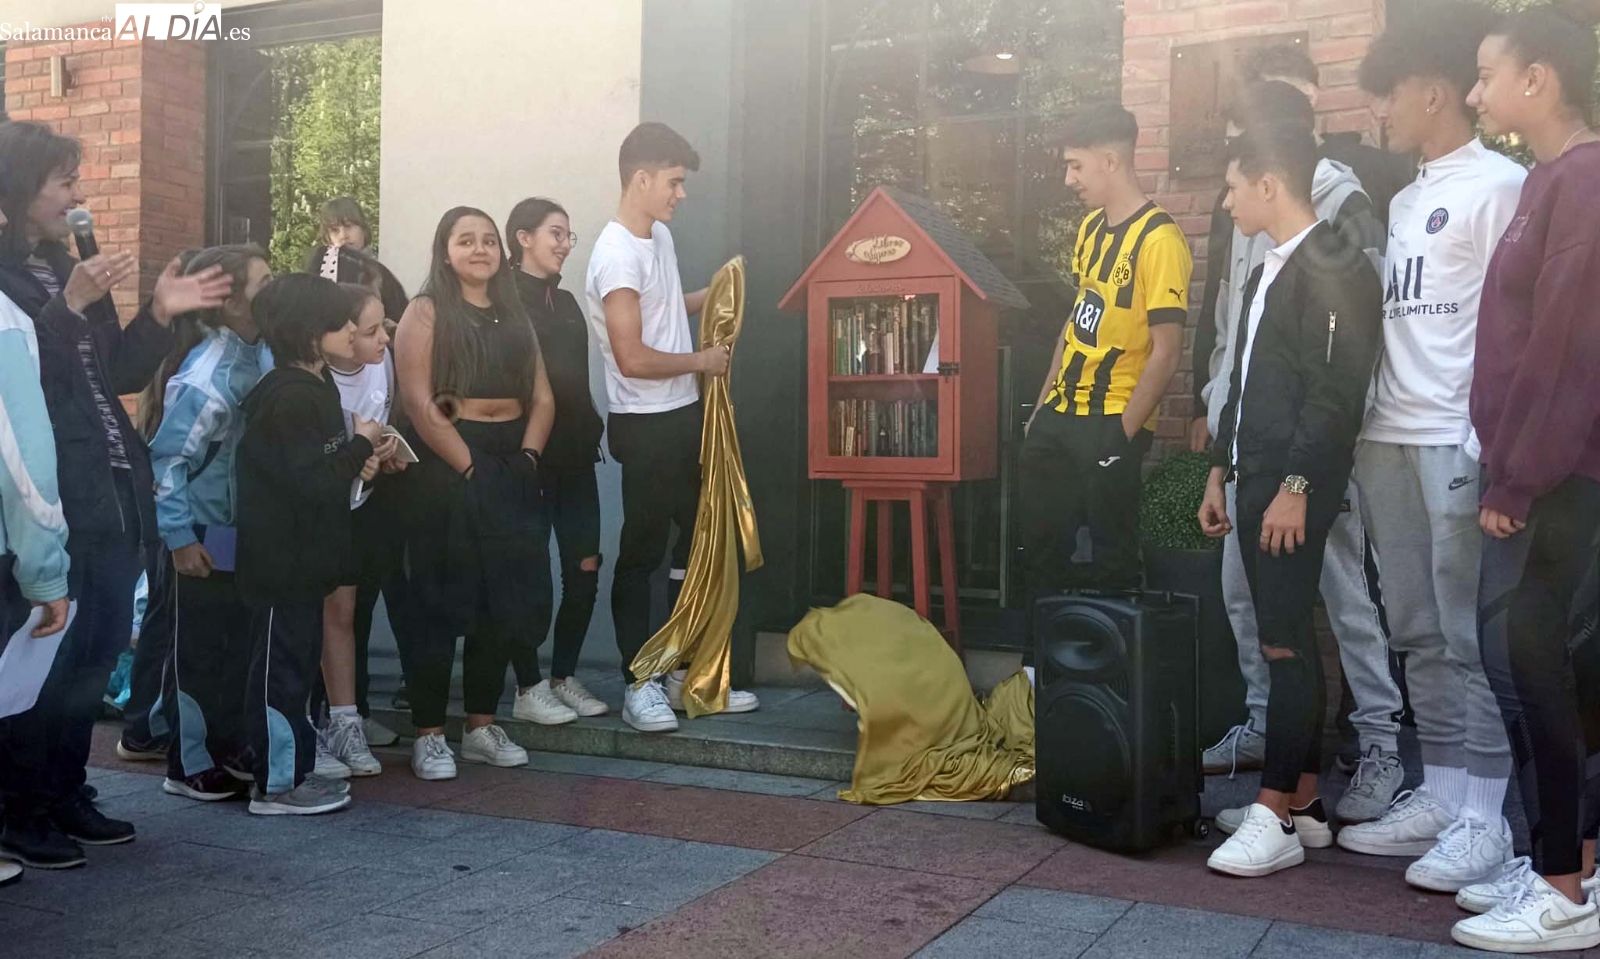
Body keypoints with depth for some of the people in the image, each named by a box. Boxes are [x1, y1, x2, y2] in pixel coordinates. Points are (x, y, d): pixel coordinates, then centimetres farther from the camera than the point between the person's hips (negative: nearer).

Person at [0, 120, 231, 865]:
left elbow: (118, 374, 19)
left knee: (96, 656, 12)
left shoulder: (66, 268, 17)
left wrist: (158, 315, 7)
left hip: (111, 495, 8)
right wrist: (71, 306, -26)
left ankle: (64, 796, 23)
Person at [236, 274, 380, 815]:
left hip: (304, 557, 10)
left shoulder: (315, 388, 13)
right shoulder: (288, 399, -20)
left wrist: (357, 462, 3)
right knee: (282, 664, -2)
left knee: (296, 661, 16)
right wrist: (361, 446, -13)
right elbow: (311, 480, -25)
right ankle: (276, 785, 8)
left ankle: (289, 769, 27)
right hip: (282, 560, -10)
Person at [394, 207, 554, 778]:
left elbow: (542, 398, 11)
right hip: (448, 471, -6)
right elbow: (418, 402, -12)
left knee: (501, 606, 7)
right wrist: (470, 468, -16)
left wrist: (526, 459, -5)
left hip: (511, 472, 6)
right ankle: (428, 736, 6)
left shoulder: (515, 317, 17)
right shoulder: (426, 312, -1)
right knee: (443, 606, -3)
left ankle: (482, 727, 18)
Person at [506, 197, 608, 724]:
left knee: (585, 567, 4)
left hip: (574, 453, 7)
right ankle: (528, 689, 9)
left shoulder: (565, 301, 17)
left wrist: (590, 430, 10)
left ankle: (564, 678, 16)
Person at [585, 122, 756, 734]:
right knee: (642, 552, -1)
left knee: (698, 540, 14)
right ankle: (638, 687, 9)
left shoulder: (661, 236, 10)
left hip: (684, 416, 9)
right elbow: (632, 357, -24)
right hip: (646, 426, -9)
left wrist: (708, 296, 14)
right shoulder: (616, 254, -19)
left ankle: (686, 673, 25)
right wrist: (702, 361, -11)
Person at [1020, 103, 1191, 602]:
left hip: (1111, 426, -8)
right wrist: (1043, 405, 14)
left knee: (1112, 558, 4)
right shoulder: (1090, 227, 10)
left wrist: (1121, 434, -16)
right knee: (1041, 546, 15)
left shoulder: (1159, 238, -15)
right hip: (1059, 416, 8)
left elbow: (1165, 352, -17)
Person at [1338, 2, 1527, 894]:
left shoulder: (1499, 183, -4)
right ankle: (1440, 798, 17)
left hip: (1459, 443, -8)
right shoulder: (1407, 198, 19)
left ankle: (1484, 816, 4)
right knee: (1418, 634, 9)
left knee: (1469, 636, -4)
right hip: (1388, 441, 8)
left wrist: (1492, 443, -15)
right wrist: (1364, 425, 8)